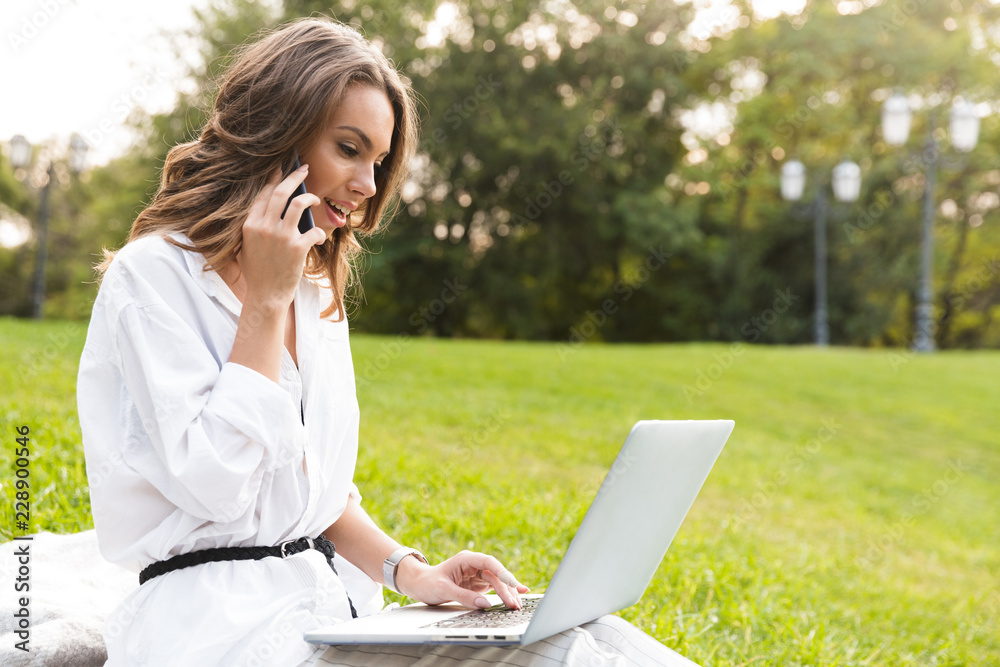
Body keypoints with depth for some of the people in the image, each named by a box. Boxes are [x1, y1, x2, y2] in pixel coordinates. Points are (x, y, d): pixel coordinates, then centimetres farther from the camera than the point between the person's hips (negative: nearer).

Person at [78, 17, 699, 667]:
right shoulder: (153, 274, -6)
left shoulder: (316, 293, 17)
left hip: (331, 601, 7)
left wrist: (407, 570, 0)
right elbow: (213, 487, -16)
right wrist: (265, 300, -12)